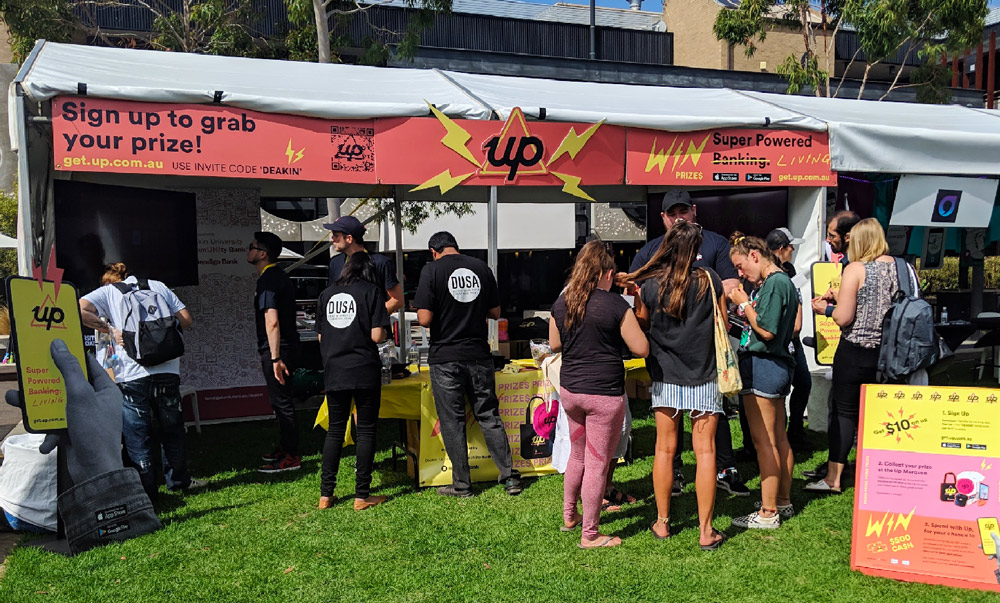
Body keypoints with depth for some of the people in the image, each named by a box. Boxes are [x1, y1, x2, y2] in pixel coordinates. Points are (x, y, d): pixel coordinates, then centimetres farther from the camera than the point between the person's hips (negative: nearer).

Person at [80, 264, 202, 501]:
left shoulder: (107, 292, 8)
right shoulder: (158, 286, 14)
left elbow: (79, 310, -10)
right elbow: (186, 319, 9)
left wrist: (111, 330, -3)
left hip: (131, 376, -3)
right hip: (167, 372, 3)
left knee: (137, 436, 6)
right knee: (172, 430, 20)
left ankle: (146, 492, 11)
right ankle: (178, 480, 31)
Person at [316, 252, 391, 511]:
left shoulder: (326, 294, 11)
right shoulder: (372, 291, -3)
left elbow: (320, 336, 14)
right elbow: (377, 335, -10)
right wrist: (382, 329, 11)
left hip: (333, 371, 4)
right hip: (365, 371, -4)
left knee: (335, 431, 13)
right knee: (366, 431, 4)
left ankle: (325, 494, 14)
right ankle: (362, 495, 7)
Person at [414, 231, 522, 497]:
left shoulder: (432, 270, -8)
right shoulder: (481, 267, 4)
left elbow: (424, 319, -14)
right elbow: (495, 312, 9)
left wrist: (443, 314, 7)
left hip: (445, 358, -3)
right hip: (479, 355, 4)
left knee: (452, 421, 6)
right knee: (489, 416, 12)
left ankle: (462, 484, 14)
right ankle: (510, 477, 15)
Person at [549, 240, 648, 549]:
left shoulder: (562, 302, 3)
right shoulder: (615, 305, -14)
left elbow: (554, 344, 16)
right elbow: (641, 349, -10)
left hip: (569, 390, 6)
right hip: (604, 394, -6)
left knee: (577, 455, 24)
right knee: (597, 464, 4)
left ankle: (569, 516, 38)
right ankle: (590, 535, 13)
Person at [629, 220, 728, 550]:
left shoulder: (650, 285, -7)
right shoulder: (710, 280, -8)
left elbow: (640, 328, 3)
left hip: (665, 378, 1)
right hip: (704, 378, -1)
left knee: (664, 449, 12)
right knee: (704, 451, 3)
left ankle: (662, 522, 22)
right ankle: (706, 530, 7)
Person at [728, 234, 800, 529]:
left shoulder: (773, 283, -17)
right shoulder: (784, 281, 14)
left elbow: (766, 330, -22)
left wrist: (744, 304, -10)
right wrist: (747, 306, 8)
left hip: (762, 365, -11)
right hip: (779, 363, 11)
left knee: (763, 441, -5)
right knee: (779, 438, 17)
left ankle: (768, 513, 0)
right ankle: (784, 501, 28)